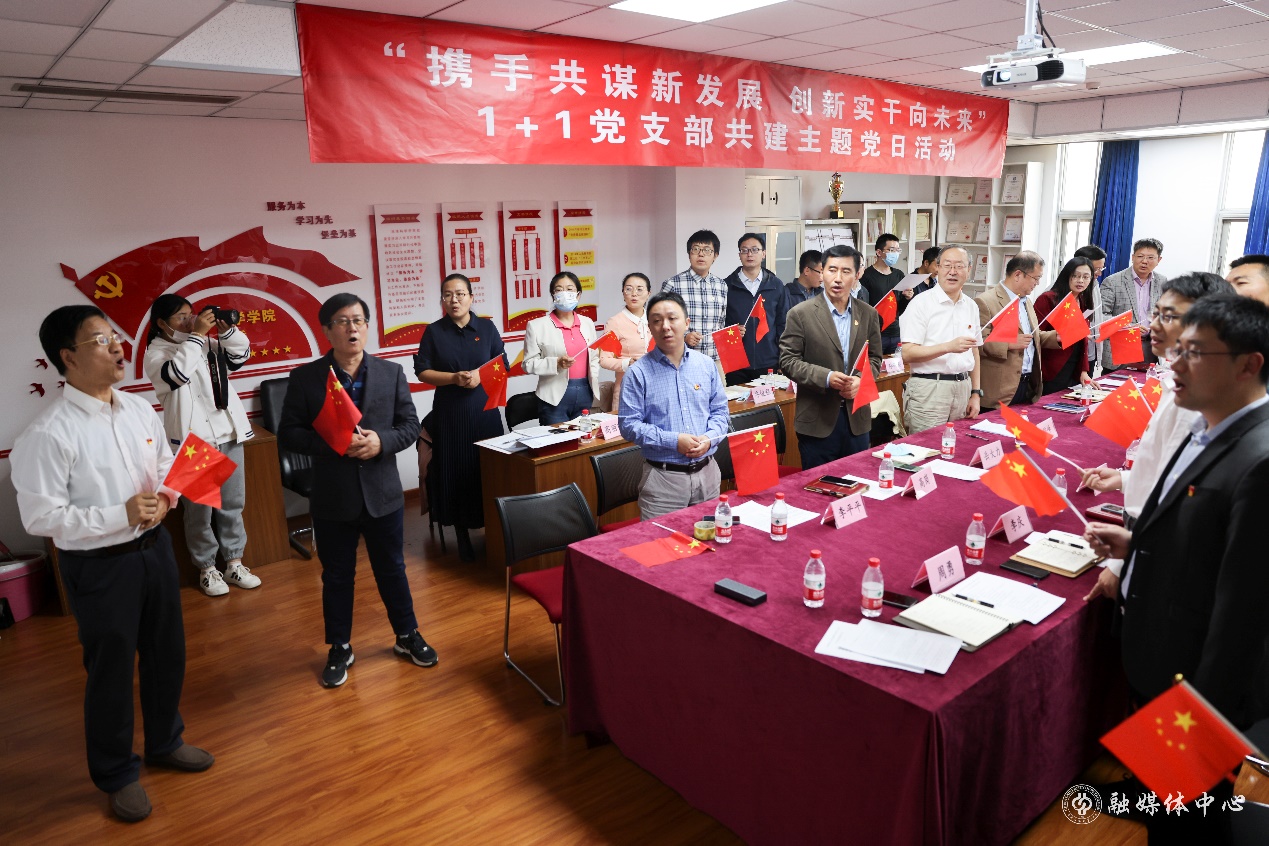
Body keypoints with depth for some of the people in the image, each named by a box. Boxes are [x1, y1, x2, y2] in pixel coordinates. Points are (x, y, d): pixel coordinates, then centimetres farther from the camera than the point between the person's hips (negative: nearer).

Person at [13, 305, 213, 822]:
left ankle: (165, 741, 45)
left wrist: (165, 498, -9)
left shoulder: (140, 410, 0)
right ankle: (116, 774, 34)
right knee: (111, 669, 11)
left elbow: (169, 466, 12)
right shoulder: (48, 435, -19)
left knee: (166, 652, 20)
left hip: (154, 547, 6)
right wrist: (120, 516, -23)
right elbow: (39, 517, -18)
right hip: (99, 566, -6)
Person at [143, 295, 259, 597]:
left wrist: (228, 330, -9)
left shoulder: (208, 343, 9)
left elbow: (241, 355, 7)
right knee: (200, 510, 4)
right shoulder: (156, 353, -5)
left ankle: (234, 563, 24)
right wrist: (197, 335, -19)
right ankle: (206, 569, 18)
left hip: (228, 435, 5)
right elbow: (177, 373, -23)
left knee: (232, 504, 12)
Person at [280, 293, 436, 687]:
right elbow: (288, 433, -5)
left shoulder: (391, 373, 0)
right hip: (332, 499, -1)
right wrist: (331, 443, -21)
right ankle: (340, 649, 31)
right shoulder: (305, 377, -4)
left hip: (383, 494, 1)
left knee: (392, 569, 15)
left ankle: (407, 636, 34)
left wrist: (381, 441, -19)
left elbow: (410, 425, 0)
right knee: (337, 576, 13)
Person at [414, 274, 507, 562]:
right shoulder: (434, 331, 2)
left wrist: (480, 375, -15)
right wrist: (454, 378, -16)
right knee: (455, 471, 2)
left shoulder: (487, 327, 4)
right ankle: (462, 535, 13)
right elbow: (422, 371, 0)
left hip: (485, 409, 1)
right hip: (449, 412, 0)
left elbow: (503, 365, 4)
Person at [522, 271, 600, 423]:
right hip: (556, 396, -4)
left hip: (585, 392, 4)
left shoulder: (588, 323, 10)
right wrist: (556, 363, -18)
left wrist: (594, 382, 7)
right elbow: (529, 364, -5)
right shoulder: (537, 326, -4)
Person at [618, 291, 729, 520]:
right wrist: (674, 441, -17)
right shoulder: (638, 372, -6)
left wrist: (709, 438, -10)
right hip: (663, 477, -4)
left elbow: (720, 411, 11)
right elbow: (629, 425, -9)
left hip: (707, 473, 4)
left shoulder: (706, 365, 6)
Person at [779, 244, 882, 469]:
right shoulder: (801, 313, -5)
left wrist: (860, 380, -10)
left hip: (857, 419, 4)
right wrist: (826, 377, -21)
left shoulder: (869, 314, 7)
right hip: (817, 420, -4)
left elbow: (874, 358, 12)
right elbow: (788, 361, -8)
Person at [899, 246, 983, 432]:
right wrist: (949, 347, -24)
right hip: (929, 389, -6)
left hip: (963, 388, 6)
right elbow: (907, 354, -14)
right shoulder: (921, 303, -7)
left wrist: (976, 393, 12)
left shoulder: (971, 306, 12)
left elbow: (974, 351, 18)